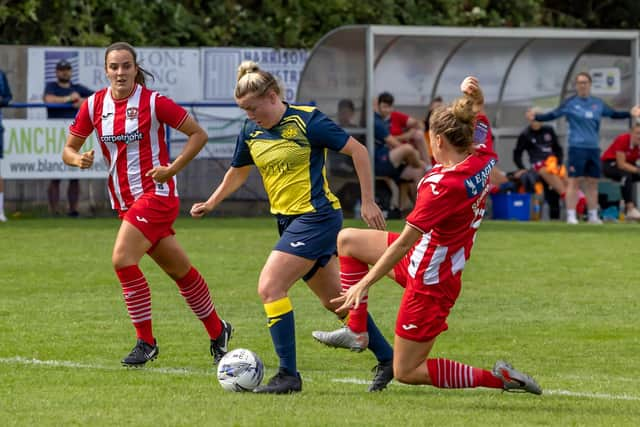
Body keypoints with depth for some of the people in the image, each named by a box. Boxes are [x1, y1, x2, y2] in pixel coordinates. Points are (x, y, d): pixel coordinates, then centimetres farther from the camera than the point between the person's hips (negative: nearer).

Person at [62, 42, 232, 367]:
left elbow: (198, 134, -5)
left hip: (156, 193, -5)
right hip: (125, 201, 5)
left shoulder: (153, 102, -11)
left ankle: (146, 341, -11)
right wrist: (78, 159, -16)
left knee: (122, 259, -21)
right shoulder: (94, 105, 2)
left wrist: (172, 169, -14)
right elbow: (69, 148, 8)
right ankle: (217, 331, 30)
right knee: (180, 270, 13)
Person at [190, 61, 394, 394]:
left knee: (269, 288, -16)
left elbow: (358, 151, -11)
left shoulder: (306, 121, -16)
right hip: (289, 220, 8)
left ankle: (288, 375, -13)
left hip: (316, 217, -8)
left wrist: (368, 203, -11)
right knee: (334, 298, 14)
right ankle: (387, 358, 27)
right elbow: (238, 172, 23)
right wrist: (211, 203, 14)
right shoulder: (251, 131, 4)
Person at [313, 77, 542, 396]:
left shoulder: (442, 185, -31)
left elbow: (404, 242, -28)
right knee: (347, 240, 17)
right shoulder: (484, 160, -8)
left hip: (430, 279, -9)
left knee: (406, 373, 4)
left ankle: (499, 378, 2)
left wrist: (364, 284, -22)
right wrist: (474, 97, 0)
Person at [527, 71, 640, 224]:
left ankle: (593, 216, 17)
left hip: (594, 148, 5)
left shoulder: (598, 103, 11)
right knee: (574, 181, -7)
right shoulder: (570, 103, -1)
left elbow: (613, 114, 22)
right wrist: (536, 117, -16)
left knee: (592, 182, 9)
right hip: (577, 147, -5)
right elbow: (553, 115, -4)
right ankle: (571, 216, -4)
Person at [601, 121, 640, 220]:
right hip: (609, 163, -6)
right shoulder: (622, 140, -28)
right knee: (626, 174, -36)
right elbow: (621, 164, -28)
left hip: (628, 164, 6)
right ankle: (630, 208, -40)